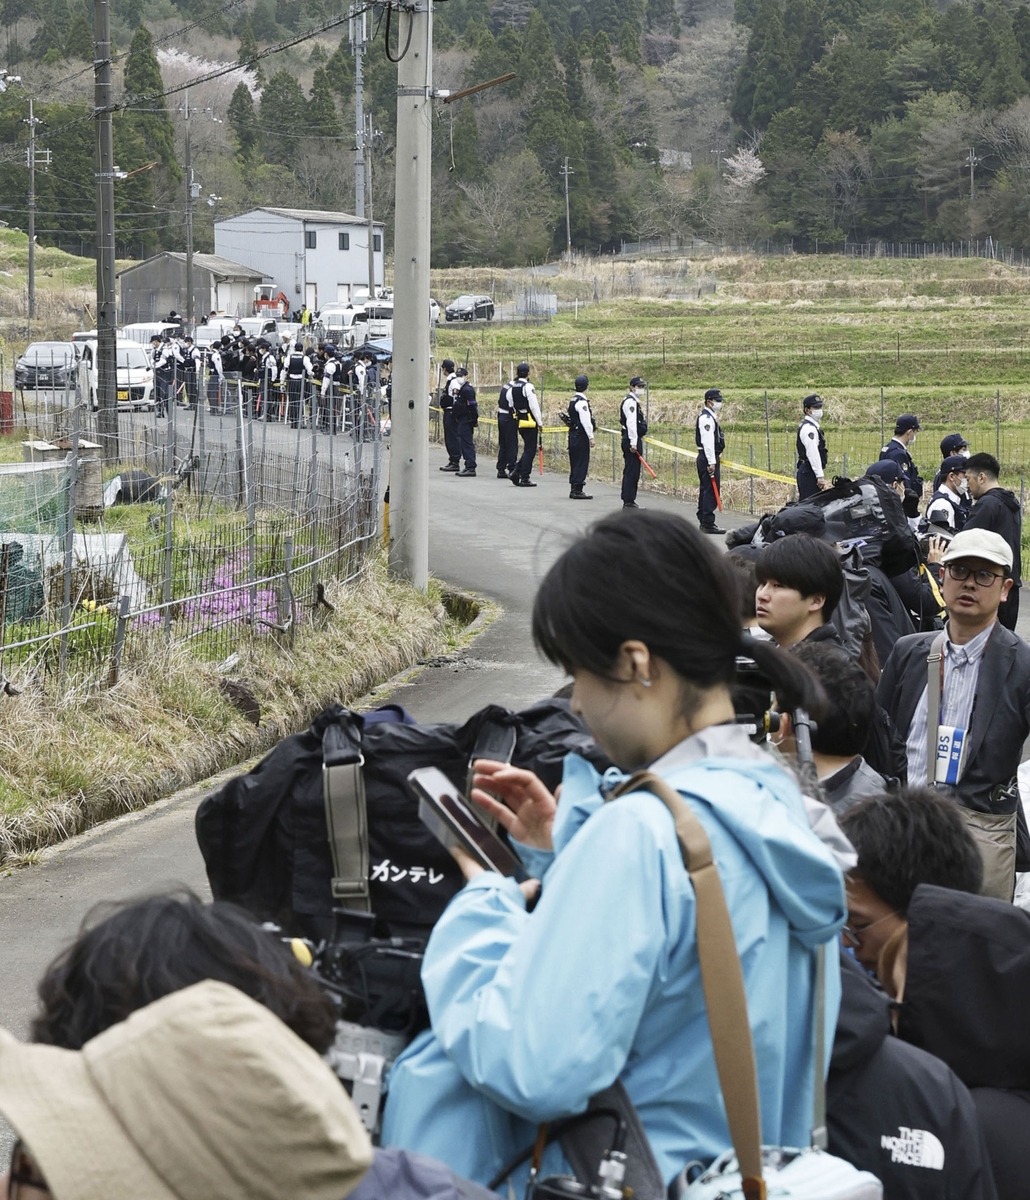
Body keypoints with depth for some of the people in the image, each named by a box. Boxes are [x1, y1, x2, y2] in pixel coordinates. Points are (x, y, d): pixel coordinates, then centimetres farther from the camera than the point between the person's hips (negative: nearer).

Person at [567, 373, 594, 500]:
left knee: (575, 463, 13)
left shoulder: (573, 400, 13)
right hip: (581, 436, -10)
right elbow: (586, 421, -19)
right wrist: (591, 437, -14)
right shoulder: (582, 402, -16)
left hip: (573, 434, 10)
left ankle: (574, 489, 17)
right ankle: (577, 490, -6)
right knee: (581, 463, -6)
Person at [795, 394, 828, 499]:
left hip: (805, 471, 10)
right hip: (809, 474, -10)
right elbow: (813, 454, -20)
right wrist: (820, 476, -21)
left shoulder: (807, 426, 18)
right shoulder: (809, 428, -14)